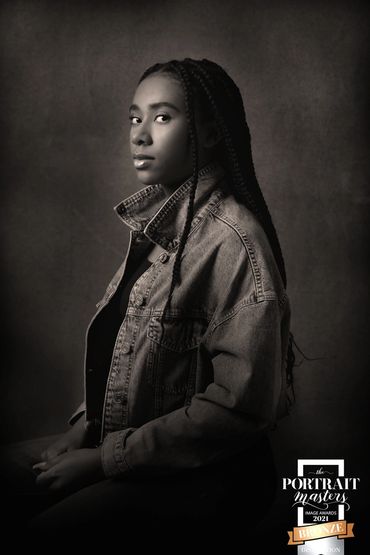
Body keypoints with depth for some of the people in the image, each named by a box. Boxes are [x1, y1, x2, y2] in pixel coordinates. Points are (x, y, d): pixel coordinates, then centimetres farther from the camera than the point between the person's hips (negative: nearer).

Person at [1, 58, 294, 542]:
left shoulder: (232, 239, -21)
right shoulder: (159, 224, 6)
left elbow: (241, 403, -23)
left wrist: (102, 459, -17)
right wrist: (84, 428, 0)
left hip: (200, 479, -8)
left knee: (46, 520, -19)